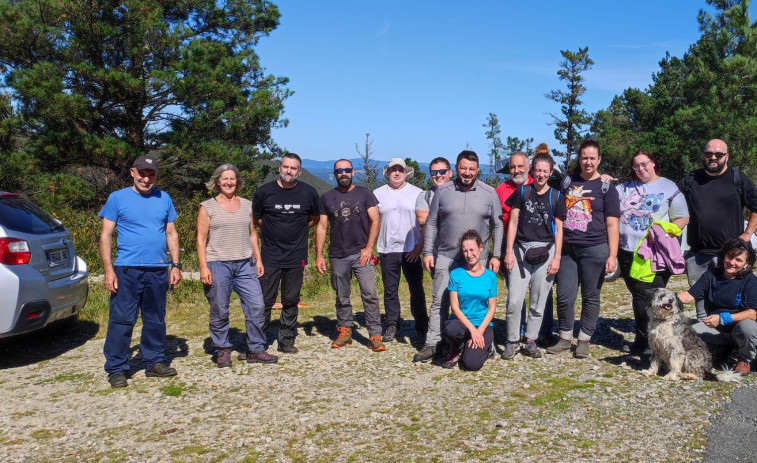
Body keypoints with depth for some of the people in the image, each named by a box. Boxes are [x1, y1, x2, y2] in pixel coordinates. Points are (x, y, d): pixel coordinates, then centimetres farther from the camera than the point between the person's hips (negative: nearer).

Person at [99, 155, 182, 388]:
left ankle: (155, 362, 24)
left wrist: (176, 265, 5)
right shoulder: (118, 198, 1)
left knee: (156, 320, 12)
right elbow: (106, 235, -1)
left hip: (158, 271, 4)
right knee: (121, 320, -3)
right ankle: (116, 369, 6)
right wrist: (108, 270, -10)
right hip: (127, 270, -3)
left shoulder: (164, 199, 11)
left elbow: (171, 234, 14)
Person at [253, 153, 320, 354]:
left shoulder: (308, 192, 1)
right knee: (264, 301, 0)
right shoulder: (264, 191, -3)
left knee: (291, 301, 9)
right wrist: (274, 231, 5)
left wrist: (297, 231, 7)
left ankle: (286, 341, 21)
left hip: (296, 256, 1)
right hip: (270, 256, -1)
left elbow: (314, 218, 16)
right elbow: (256, 218, 12)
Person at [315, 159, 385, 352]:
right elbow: (321, 227, 9)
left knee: (370, 294, -9)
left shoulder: (364, 194, 5)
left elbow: (375, 221, 1)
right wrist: (319, 255, 2)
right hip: (337, 256, 2)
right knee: (342, 297, 10)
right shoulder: (327, 197, 9)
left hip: (361, 254, -2)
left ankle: (375, 335, -5)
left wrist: (368, 248, -8)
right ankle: (345, 331, 21)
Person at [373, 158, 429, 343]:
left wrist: (420, 246, -10)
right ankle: (392, 326, 16)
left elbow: (424, 221, -1)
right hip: (387, 250, 1)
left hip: (411, 251, -1)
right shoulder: (378, 194, 8)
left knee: (416, 289, 4)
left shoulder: (416, 193, 3)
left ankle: (421, 326, 16)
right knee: (390, 290, 6)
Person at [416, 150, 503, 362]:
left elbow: (497, 226, 5)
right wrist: (428, 252, 0)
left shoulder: (489, 193, 2)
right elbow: (431, 223, 6)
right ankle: (433, 344, 10)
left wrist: (496, 255, 0)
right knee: (439, 302, 3)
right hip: (445, 256, 0)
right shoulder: (443, 191, 3)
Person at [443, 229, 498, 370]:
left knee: (471, 364, -21)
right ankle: (456, 351, -1)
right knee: (452, 329, -38)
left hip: (483, 326, 1)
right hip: (460, 322, 0)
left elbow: (492, 308, 1)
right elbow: (454, 307, -6)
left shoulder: (490, 276, 2)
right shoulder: (456, 274, -2)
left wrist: (479, 331, -13)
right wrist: (472, 329, -16)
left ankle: (486, 346, 15)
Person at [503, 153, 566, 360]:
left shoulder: (556, 196, 7)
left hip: (545, 252, 1)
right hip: (521, 250, 0)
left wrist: (557, 258, 0)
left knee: (538, 302, 5)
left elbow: (559, 229, 7)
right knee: (514, 300, -7)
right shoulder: (521, 192, 6)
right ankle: (512, 341, 6)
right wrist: (508, 252, -1)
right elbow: (513, 223, 5)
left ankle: (530, 341, 16)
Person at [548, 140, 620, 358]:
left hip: (594, 250, -3)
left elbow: (612, 224, -2)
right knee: (564, 296, 2)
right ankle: (565, 338, 17)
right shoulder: (567, 182, 11)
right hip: (567, 248, 3)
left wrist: (612, 255, -9)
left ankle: (584, 340, 17)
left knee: (590, 297, 5)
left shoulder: (606, 187, 1)